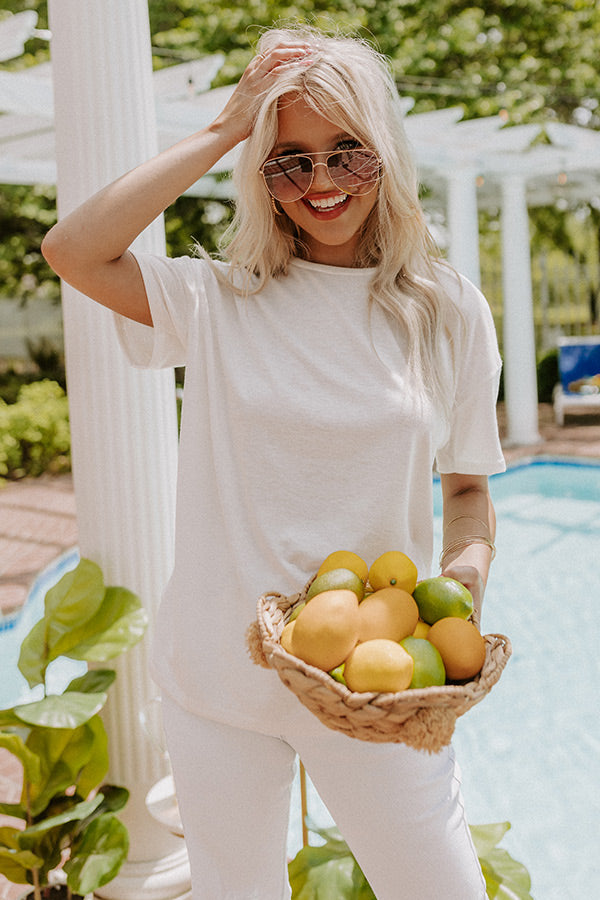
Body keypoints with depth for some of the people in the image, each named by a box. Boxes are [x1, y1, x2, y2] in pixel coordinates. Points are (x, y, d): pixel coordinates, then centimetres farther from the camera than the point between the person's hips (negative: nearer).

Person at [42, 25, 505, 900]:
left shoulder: (448, 311, 0)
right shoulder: (219, 301, -3)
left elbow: (468, 490, 4)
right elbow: (72, 249, -17)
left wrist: (466, 580, -17)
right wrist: (223, 131, -12)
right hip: (219, 673, 1)